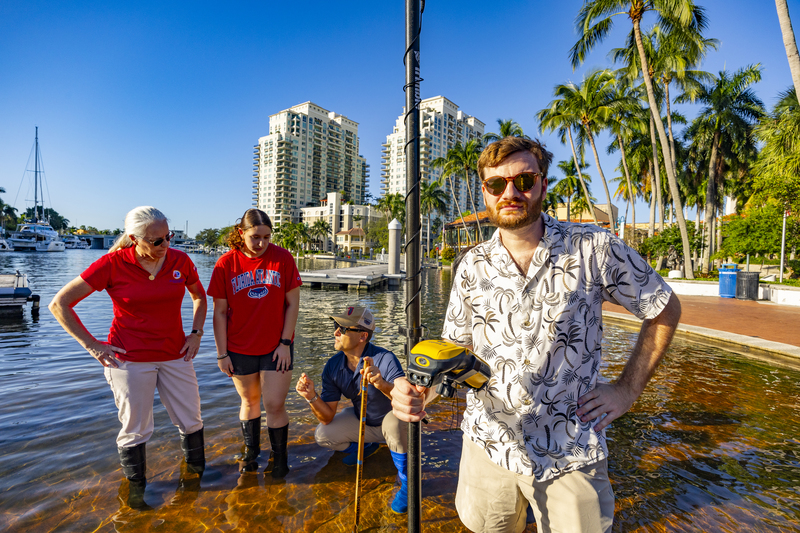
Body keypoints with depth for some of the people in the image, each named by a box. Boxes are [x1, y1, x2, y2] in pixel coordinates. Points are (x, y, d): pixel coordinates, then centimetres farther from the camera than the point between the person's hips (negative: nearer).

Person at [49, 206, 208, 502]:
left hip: (175, 355, 3)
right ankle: (136, 487, 35)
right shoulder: (113, 264, -12)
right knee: (136, 430, 10)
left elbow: (199, 297, 14)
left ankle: (197, 469, 37)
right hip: (130, 359, -2)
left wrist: (196, 333, 4)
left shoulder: (180, 261, -4)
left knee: (191, 420, 12)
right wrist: (91, 344, -7)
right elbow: (59, 304, -4)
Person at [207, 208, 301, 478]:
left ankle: (280, 457, 23)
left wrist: (285, 342, -8)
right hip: (240, 349, 1)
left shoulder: (283, 258, -7)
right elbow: (220, 312, -2)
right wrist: (222, 353, -2)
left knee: (275, 405, 0)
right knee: (250, 401, 17)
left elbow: (292, 303, -4)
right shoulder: (225, 264, -6)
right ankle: (251, 450, 40)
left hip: (276, 346, -1)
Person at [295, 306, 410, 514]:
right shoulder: (332, 367, -14)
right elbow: (327, 418, -12)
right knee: (322, 435, -12)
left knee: (395, 420, -38)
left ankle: (406, 481, -11)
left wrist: (382, 384, -61)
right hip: (362, 422, 5)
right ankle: (366, 447, 17)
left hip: (390, 423, -5)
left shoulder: (385, 359, -30)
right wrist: (312, 397, -33)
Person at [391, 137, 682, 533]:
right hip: (489, 444, 3)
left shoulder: (594, 248, -10)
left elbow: (665, 310, 2)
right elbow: (455, 347, 2)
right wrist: (421, 392, -18)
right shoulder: (473, 266, -2)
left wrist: (627, 390, -4)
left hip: (571, 455, -2)